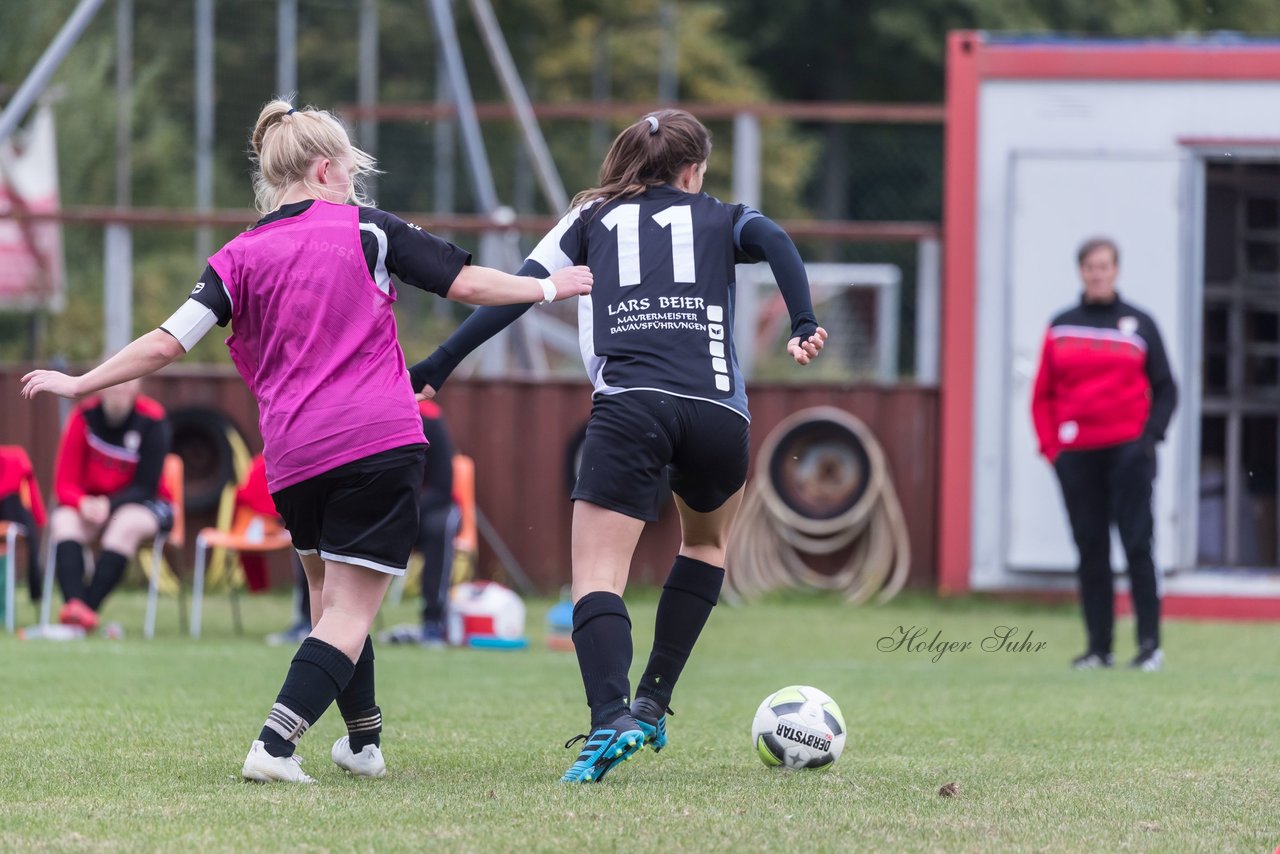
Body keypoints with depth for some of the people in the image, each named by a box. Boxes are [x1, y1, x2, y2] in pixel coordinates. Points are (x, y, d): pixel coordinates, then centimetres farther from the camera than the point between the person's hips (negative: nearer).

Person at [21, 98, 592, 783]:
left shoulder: (242, 257, 7)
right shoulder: (365, 229, 4)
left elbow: (167, 344, 1)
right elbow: (465, 283, 6)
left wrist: (78, 384, 12)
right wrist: (549, 288, 20)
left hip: (292, 458, 3)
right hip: (381, 443, -3)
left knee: (329, 595, 23)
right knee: (350, 612, -4)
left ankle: (363, 741, 31)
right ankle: (274, 745, -19)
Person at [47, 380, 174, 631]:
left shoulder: (151, 420, -14)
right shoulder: (84, 416, -8)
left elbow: (146, 487, -14)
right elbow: (65, 484, -9)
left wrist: (108, 505, -31)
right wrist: (83, 503, -33)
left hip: (143, 505, -2)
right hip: (91, 504, 2)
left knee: (128, 523, -36)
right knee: (64, 520, -29)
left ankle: (90, 607, -44)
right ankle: (73, 601, -50)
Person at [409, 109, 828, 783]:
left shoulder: (590, 219, 23)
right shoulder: (721, 219, 23)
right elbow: (773, 242, 0)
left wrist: (436, 367, 13)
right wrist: (804, 326, -8)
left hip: (628, 405, -1)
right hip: (717, 411, 2)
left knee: (597, 578, -6)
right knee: (706, 541, 30)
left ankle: (610, 718, -32)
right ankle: (653, 702, 21)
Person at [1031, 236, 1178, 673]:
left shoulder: (1139, 324, 6)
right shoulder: (1061, 327, 11)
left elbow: (1164, 389, 8)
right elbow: (1043, 395, 12)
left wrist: (1151, 436, -6)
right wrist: (1051, 446, 0)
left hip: (1127, 451, -2)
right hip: (1077, 456, 2)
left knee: (1137, 545, -8)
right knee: (1090, 551, 3)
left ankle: (1150, 644, -8)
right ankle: (1098, 647, 6)